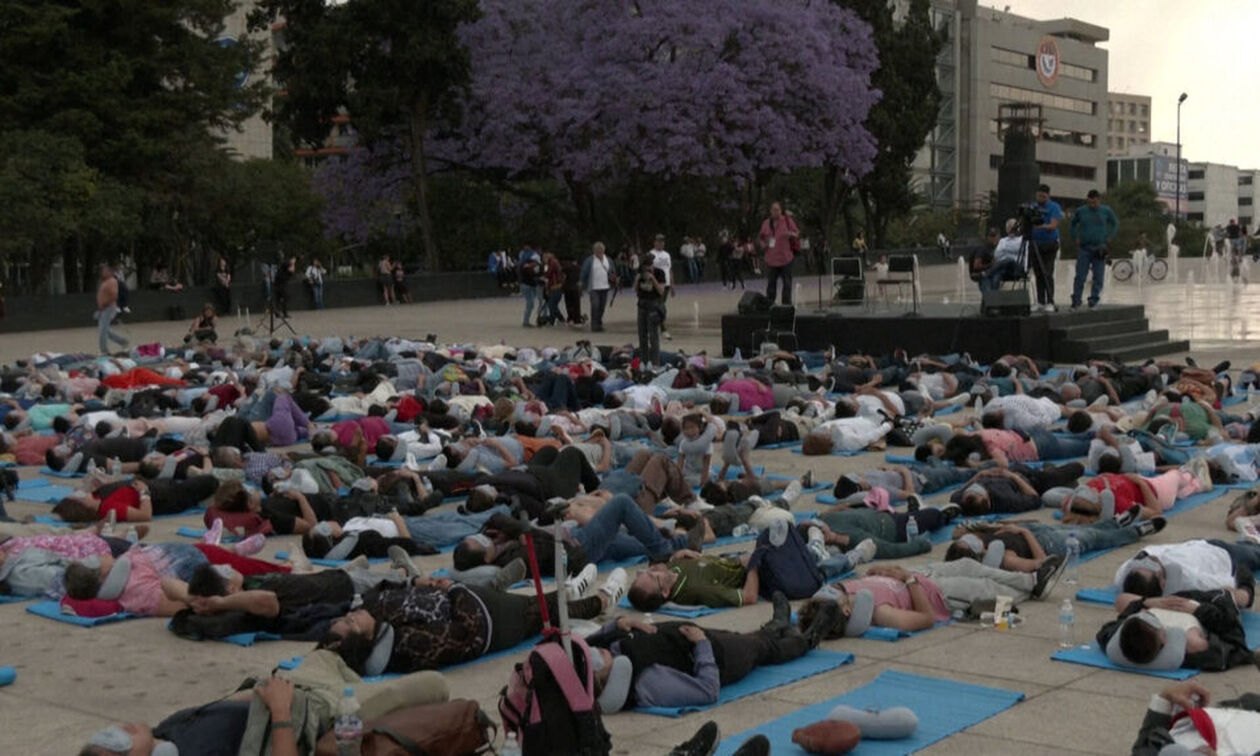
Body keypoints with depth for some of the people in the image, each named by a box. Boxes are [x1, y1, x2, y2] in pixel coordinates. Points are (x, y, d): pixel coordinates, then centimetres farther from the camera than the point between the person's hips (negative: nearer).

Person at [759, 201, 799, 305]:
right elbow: (761, 237, 24)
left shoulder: (787, 221, 1)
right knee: (770, 284, 4)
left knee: (787, 284, 2)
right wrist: (762, 243, 3)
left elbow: (797, 234, 4)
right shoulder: (766, 223, 10)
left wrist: (792, 234, -18)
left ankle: (787, 304, 10)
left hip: (785, 258, -2)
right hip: (771, 260, 2)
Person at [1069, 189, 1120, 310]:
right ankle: (1076, 302, -3)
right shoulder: (1080, 211, 2)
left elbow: (1115, 224, 16)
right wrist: (1075, 238, 8)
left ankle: (1093, 302, 8)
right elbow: (1073, 224, 18)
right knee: (1080, 277, -5)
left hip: (1100, 249, 1)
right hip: (1084, 248, -1)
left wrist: (1109, 237, 6)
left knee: (1098, 277, 1)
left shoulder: (1106, 211, 3)